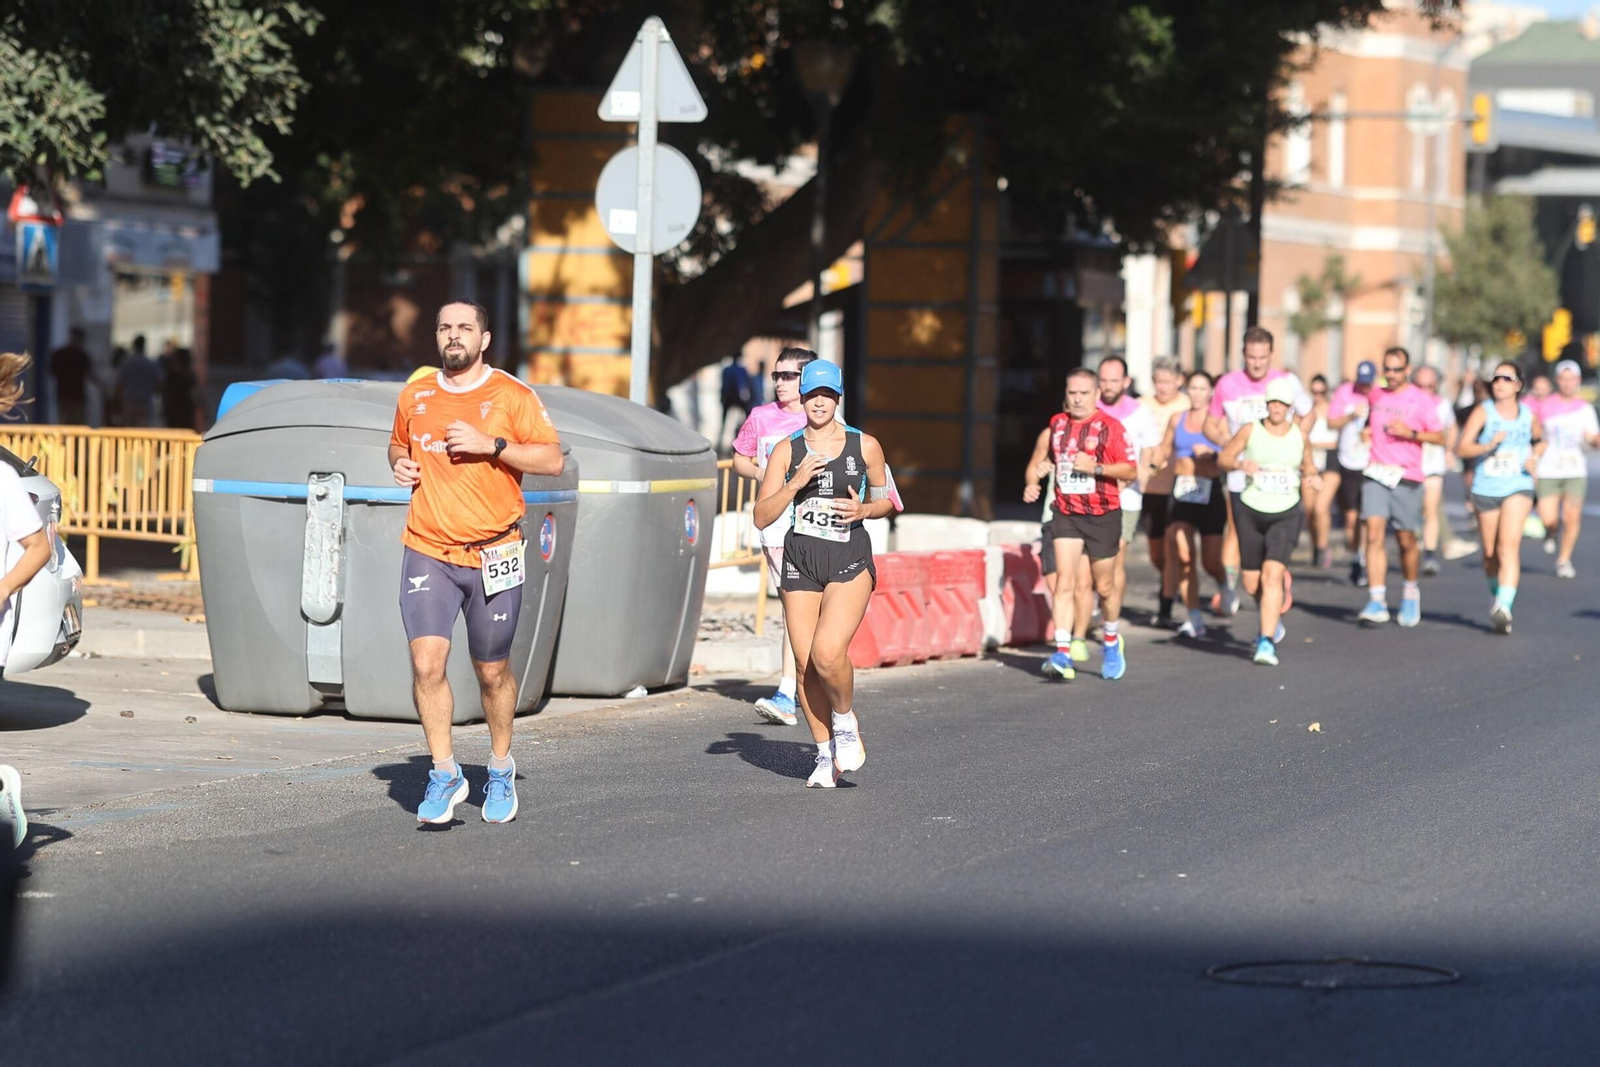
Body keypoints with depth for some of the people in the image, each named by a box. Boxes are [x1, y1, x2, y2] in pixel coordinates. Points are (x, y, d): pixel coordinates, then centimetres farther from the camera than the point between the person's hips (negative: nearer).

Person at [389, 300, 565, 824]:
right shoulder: (415, 396, 9)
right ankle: (444, 775, 0)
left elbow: (553, 460, -5)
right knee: (426, 662, -13)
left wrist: (492, 445, -16)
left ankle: (501, 771, 29)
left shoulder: (512, 396, -2)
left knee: (492, 670, 8)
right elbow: (398, 445, 27)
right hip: (427, 553, 2)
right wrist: (400, 465, 4)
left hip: (494, 557, -2)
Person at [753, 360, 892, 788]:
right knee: (805, 666, 1)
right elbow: (762, 517, 1)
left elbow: (885, 500, 15)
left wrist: (863, 510, -7)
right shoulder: (786, 450, 4)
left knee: (828, 654, -21)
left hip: (850, 561, -2)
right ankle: (825, 755, 18)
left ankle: (845, 722, 8)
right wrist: (795, 484, -14)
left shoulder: (865, 446, 3)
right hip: (800, 560, 2)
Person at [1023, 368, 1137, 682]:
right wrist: (1031, 484, -4)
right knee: (1065, 581, -14)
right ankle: (1063, 654, -19)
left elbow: (1131, 470, -8)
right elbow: (1037, 463, 16)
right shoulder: (1055, 427, 5)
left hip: (1103, 515, -2)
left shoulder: (1110, 427, -6)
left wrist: (1095, 467, -21)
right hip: (1066, 514, 2)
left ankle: (1112, 642, 36)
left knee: (1105, 586, 10)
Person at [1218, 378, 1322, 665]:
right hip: (1250, 512, 1)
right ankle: (1274, 622, 39)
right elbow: (1223, 458, 1)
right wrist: (1240, 464, -21)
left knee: (1272, 574, -19)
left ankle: (1267, 642, -21)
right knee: (1251, 582, 6)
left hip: (1286, 515, -1)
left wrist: (1312, 477, -5)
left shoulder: (1300, 434, 2)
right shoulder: (1251, 430, -4)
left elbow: (1308, 465, 17)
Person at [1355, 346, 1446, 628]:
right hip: (1375, 475, 2)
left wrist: (1411, 434, -15)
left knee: (1407, 541, 5)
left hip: (1407, 478, -2)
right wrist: (1366, 433, 14)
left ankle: (1410, 593, 31)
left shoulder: (1422, 400, 0)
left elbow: (1439, 437, -2)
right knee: (1374, 535, -13)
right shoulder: (1375, 396, 13)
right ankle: (1376, 602, -16)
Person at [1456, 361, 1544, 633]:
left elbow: (1540, 441, 25)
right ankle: (1496, 595, 38)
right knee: (1490, 553, 11)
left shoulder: (1529, 415, 4)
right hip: (1486, 488, 1)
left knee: (1509, 546, -18)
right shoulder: (1483, 412, -3)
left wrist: (1535, 458, 4)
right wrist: (1488, 446, -28)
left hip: (1518, 488, -1)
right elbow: (1462, 447, -12)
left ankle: (1504, 608, -27)